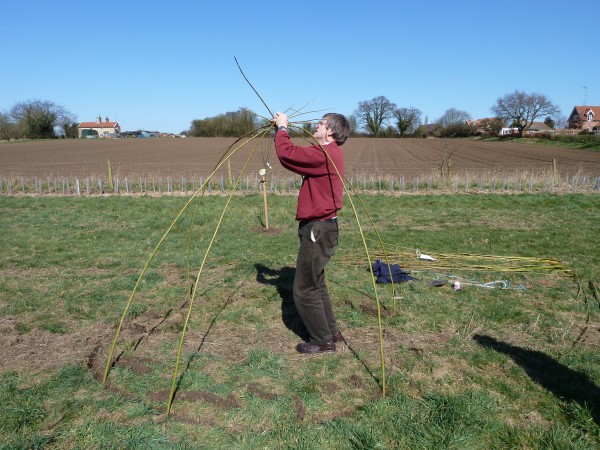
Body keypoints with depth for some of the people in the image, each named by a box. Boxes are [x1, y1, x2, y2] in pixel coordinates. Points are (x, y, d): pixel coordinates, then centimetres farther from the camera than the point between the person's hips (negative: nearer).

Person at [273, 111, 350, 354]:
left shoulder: (324, 154, -19)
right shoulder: (328, 154, 14)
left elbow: (286, 154, -20)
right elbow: (296, 155, 16)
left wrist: (282, 128, -3)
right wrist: (282, 131, 10)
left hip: (318, 229, -11)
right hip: (321, 226, 11)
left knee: (304, 289, 0)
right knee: (315, 284, 21)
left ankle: (323, 341, 12)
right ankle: (331, 331, 32)